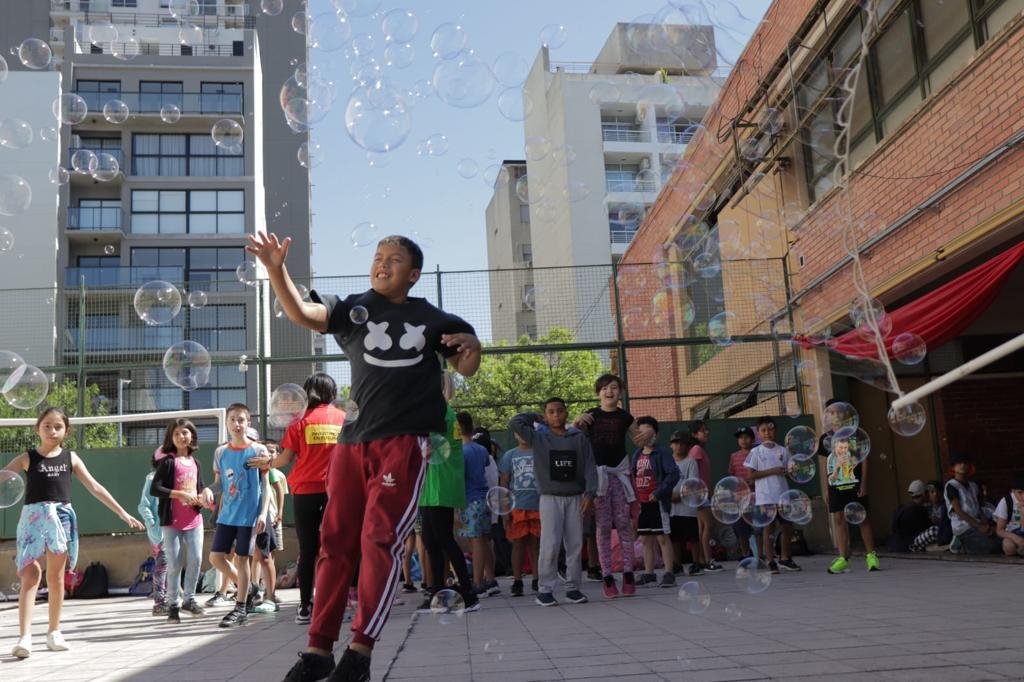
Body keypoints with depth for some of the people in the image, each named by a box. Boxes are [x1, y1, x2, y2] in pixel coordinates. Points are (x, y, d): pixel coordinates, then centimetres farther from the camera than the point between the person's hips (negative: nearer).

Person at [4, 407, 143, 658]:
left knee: (56, 577, 11)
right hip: (34, 516, -2)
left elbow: (95, 488, 8)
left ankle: (54, 632, 22)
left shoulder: (70, 457, 7)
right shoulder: (27, 458, 1)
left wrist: (123, 513, 6)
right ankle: (24, 637, -15)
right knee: (30, 576, -11)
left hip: (62, 518, 3)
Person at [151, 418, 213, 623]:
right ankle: (173, 604, 13)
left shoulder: (195, 463, 11)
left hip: (194, 519, 4)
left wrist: (206, 492, -3)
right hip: (172, 520, -4)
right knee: (174, 564, 0)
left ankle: (189, 599, 18)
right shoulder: (168, 462, -5)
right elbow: (154, 489, -13)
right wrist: (180, 494, -21)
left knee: (196, 559, 0)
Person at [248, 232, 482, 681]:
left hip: (405, 441, -2)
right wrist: (276, 269, -24)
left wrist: (471, 346, -8)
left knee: (380, 540, -9)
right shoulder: (352, 309, 10)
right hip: (354, 441, 3)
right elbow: (301, 313, -7)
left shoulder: (431, 318, 9)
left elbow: (466, 370, 16)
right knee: (335, 542, 4)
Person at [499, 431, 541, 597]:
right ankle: (517, 582, 6)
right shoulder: (510, 456, 7)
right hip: (517, 507, 0)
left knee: (535, 544, 6)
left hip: (538, 506, 0)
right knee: (518, 544, 2)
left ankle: (536, 581, 13)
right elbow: (504, 482, 7)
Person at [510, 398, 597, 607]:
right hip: (550, 498, -2)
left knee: (575, 545, 3)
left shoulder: (579, 438, 7)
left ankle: (573, 588, 13)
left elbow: (590, 467, 4)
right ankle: (545, 590, -1)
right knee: (550, 546, -9)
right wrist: (536, 417, 11)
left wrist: (589, 493, -7)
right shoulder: (539, 438, 5)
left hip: (575, 498, 2)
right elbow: (515, 423, -3)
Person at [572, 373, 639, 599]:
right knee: (602, 527, 0)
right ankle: (607, 577, 3)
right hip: (598, 473, -1)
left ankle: (628, 574, 4)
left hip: (619, 472, 1)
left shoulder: (624, 417, 9)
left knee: (624, 524, -1)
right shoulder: (591, 415, 4)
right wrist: (578, 422, -17)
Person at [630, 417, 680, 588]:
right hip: (641, 503, 7)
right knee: (645, 539, 11)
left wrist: (658, 493, -18)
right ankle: (649, 573, 20)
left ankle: (669, 573, 3)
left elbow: (674, 474, -15)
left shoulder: (661, 452, -8)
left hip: (657, 502, -7)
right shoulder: (637, 454, 12)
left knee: (662, 537, -3)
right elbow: (631, 476, 18)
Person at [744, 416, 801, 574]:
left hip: (783, 494, 4)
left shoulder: (782, 450, 9)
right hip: (765, 496, -4)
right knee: (768, 527, -2)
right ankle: (771, 562, 4)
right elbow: (752, 475, -7)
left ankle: (785, 559, 23)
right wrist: (772, 471, -15)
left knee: (787, 525, 8)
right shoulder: (756, 452, -2)